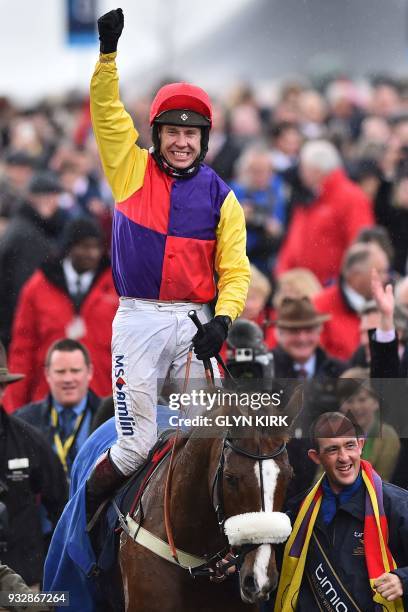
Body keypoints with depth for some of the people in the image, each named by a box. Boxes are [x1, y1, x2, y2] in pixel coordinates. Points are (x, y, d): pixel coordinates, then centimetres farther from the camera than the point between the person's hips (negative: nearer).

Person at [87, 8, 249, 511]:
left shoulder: (220, 197, 8)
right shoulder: (132, 170, 7)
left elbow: (234, 271, 7)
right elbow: (107, 112, -2)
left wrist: (222, 320, -10)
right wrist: (108, 51, -14)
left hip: (194, 322, 2)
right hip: (138, 318, -2)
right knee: (137, 443, -6)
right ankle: (82, 519, 11)